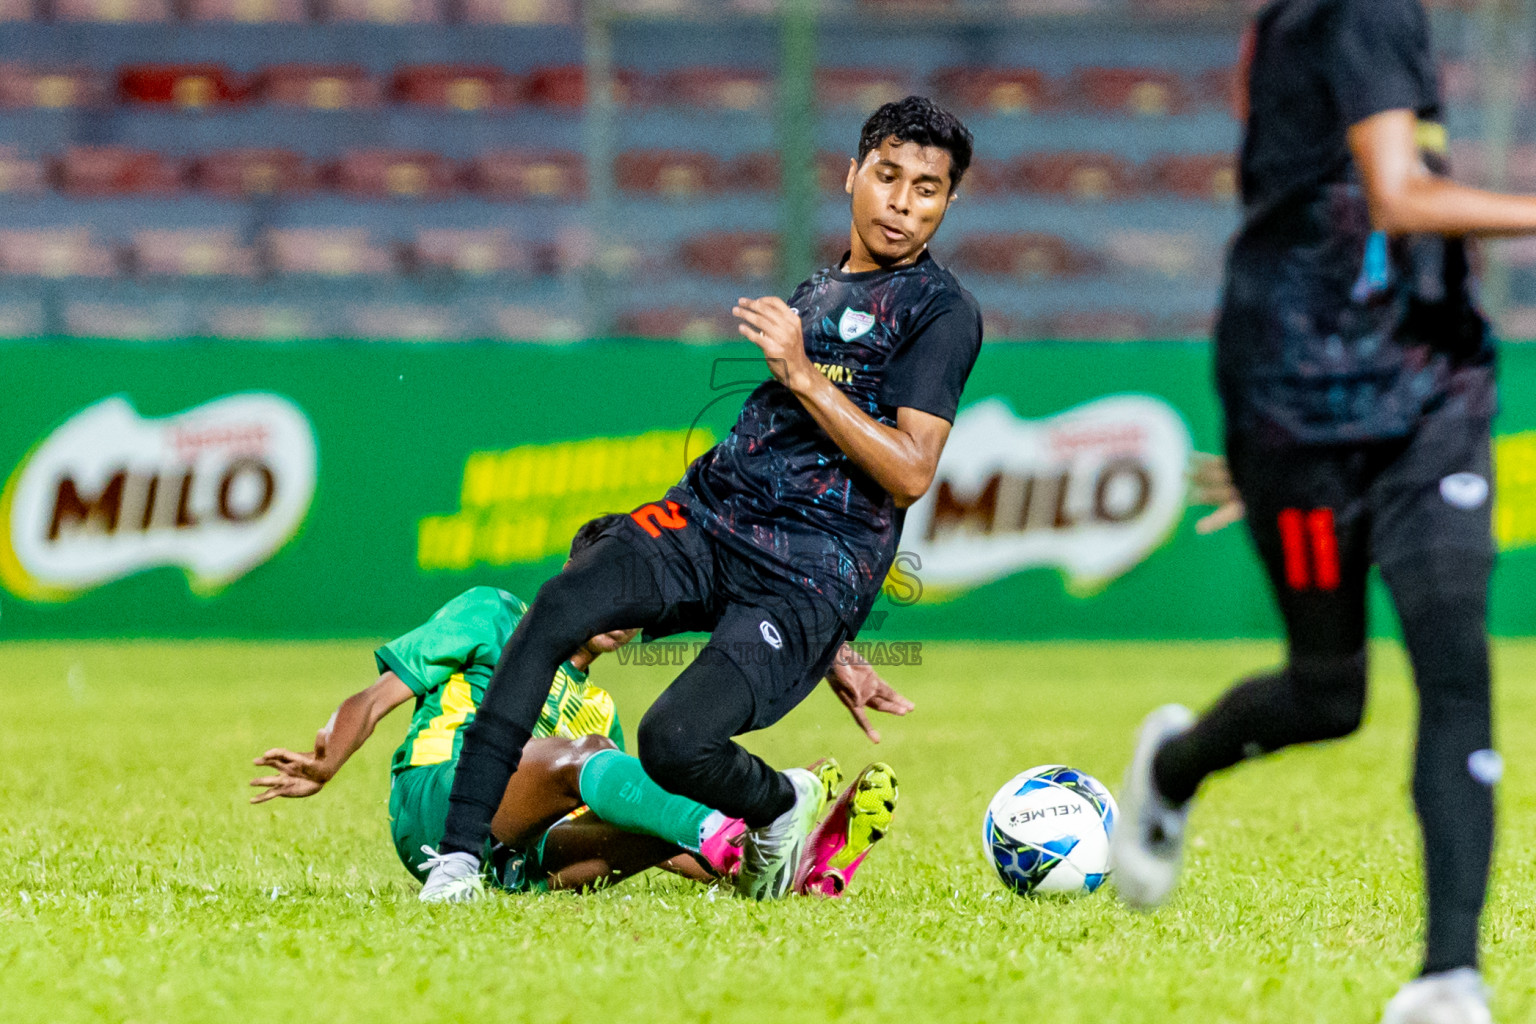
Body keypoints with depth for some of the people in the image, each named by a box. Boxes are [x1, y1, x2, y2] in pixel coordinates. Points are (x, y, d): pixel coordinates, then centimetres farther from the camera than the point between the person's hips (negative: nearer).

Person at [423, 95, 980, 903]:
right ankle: (459, 856, -26)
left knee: (674, 742, -26)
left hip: (810, 579, -6)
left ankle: (783, 808, 9)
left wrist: (802, 375, -15)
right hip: (705, 523, 6)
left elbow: (909, 473, -12)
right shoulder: (817, 290, 23)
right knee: (561, 605, -24)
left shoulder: (941, 312, 0)